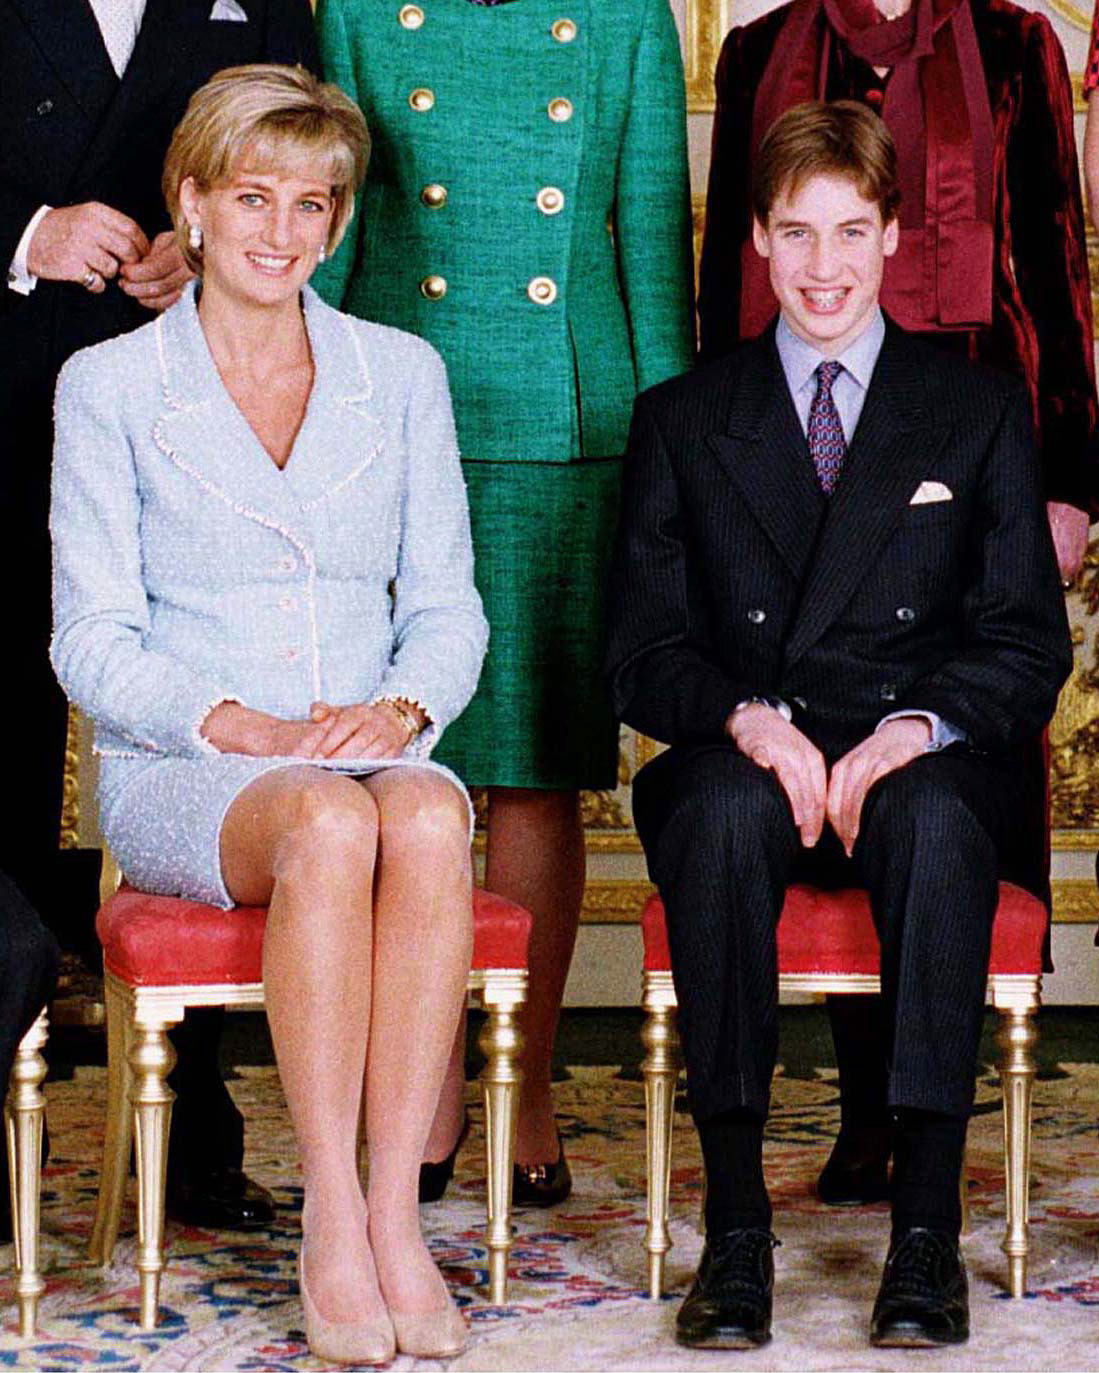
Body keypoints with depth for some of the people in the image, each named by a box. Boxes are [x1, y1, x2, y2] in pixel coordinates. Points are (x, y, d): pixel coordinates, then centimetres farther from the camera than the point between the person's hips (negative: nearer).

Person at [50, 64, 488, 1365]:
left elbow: (447, 607, 12)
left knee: (424, 820, -34)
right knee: (329, 825, -36)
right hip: (176, 771, -2)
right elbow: (92, 642, 1)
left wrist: (399, 707, -10)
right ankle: (332, 1230, -31)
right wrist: (238, 726, -15)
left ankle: (392, 1221, -32)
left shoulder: (401, 373, 14)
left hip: (374, 750, 2)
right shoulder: (108, 384, 6)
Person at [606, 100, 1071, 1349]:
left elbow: (1028, 644, 5)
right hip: (742, 765, 1)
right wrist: (750, 723, -15)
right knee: (726, 809, -35)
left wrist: (912, 732, -14)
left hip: (920, 768, 0)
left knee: (939, 818, -36)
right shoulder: (682, 421, 14)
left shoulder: (982, 411, 13)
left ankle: (927, 1231, -35)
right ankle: (734, 1228, -32)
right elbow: (644, 649, 6)